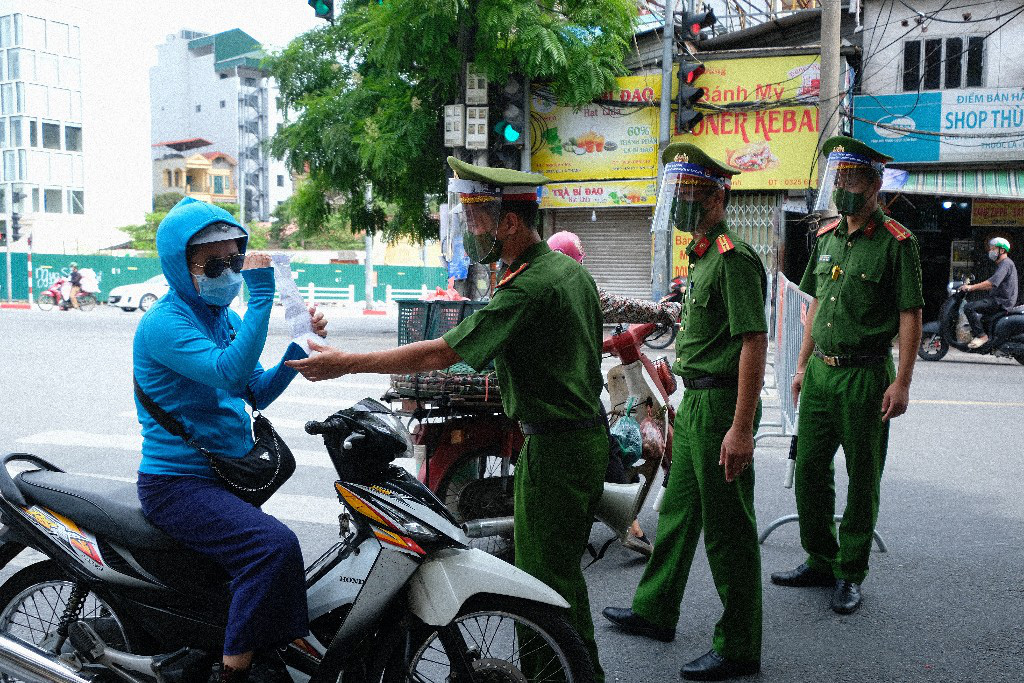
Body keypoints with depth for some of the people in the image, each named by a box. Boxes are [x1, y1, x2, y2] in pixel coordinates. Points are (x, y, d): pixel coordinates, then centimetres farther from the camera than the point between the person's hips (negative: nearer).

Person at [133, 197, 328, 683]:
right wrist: (261, 295, -32)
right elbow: (230, 372, -32)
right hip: (178, 483, -9)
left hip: (228, 474, 10)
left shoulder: (226, 318, 11)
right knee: (274, 545, -28)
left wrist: (299, 347, -1)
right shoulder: (164, 322, -16)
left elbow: (258, 393, 13)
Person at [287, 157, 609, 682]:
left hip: (553, 448, -10)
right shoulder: (571, 270, 8)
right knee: (563, 565, 21)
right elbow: (593, 348, 19)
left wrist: (346, 363, -20)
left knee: (545, 573, 1)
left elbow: (440, 353, -25)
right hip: (589, 434, 10)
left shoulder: (528, 288, -22)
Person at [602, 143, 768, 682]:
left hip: (722, 403, -10)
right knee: (679, 510, 20)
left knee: (727, 527, -1)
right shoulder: (701, 254, 15)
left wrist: (741, 428, -27)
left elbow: (754, 341, -23)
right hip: (695, 401, 10)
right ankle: (654, 611, 35)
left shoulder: (733, 257, -17)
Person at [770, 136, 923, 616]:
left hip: (866, 374, -6)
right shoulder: (827, 237, 11)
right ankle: (821, 561, 26)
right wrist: (803, 365, 16)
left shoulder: (896, 243, -9)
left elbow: (911, 316, -11)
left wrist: (902, 382, -17)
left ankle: (850, 573, 17)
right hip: (821, 372, 6)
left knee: (863, 478, 5)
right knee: (809, 470, 10)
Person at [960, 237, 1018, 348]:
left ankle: (981, 335, -21)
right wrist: (973, 288, 17)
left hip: (1002, 301, -11)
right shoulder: (1002, 264, 23)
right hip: (999, 299, 11)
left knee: (969, 307, -22)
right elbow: (991, 286, 25)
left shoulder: (1006, 263, -12)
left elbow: (993, 283, -26)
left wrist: (972, 287, -24)